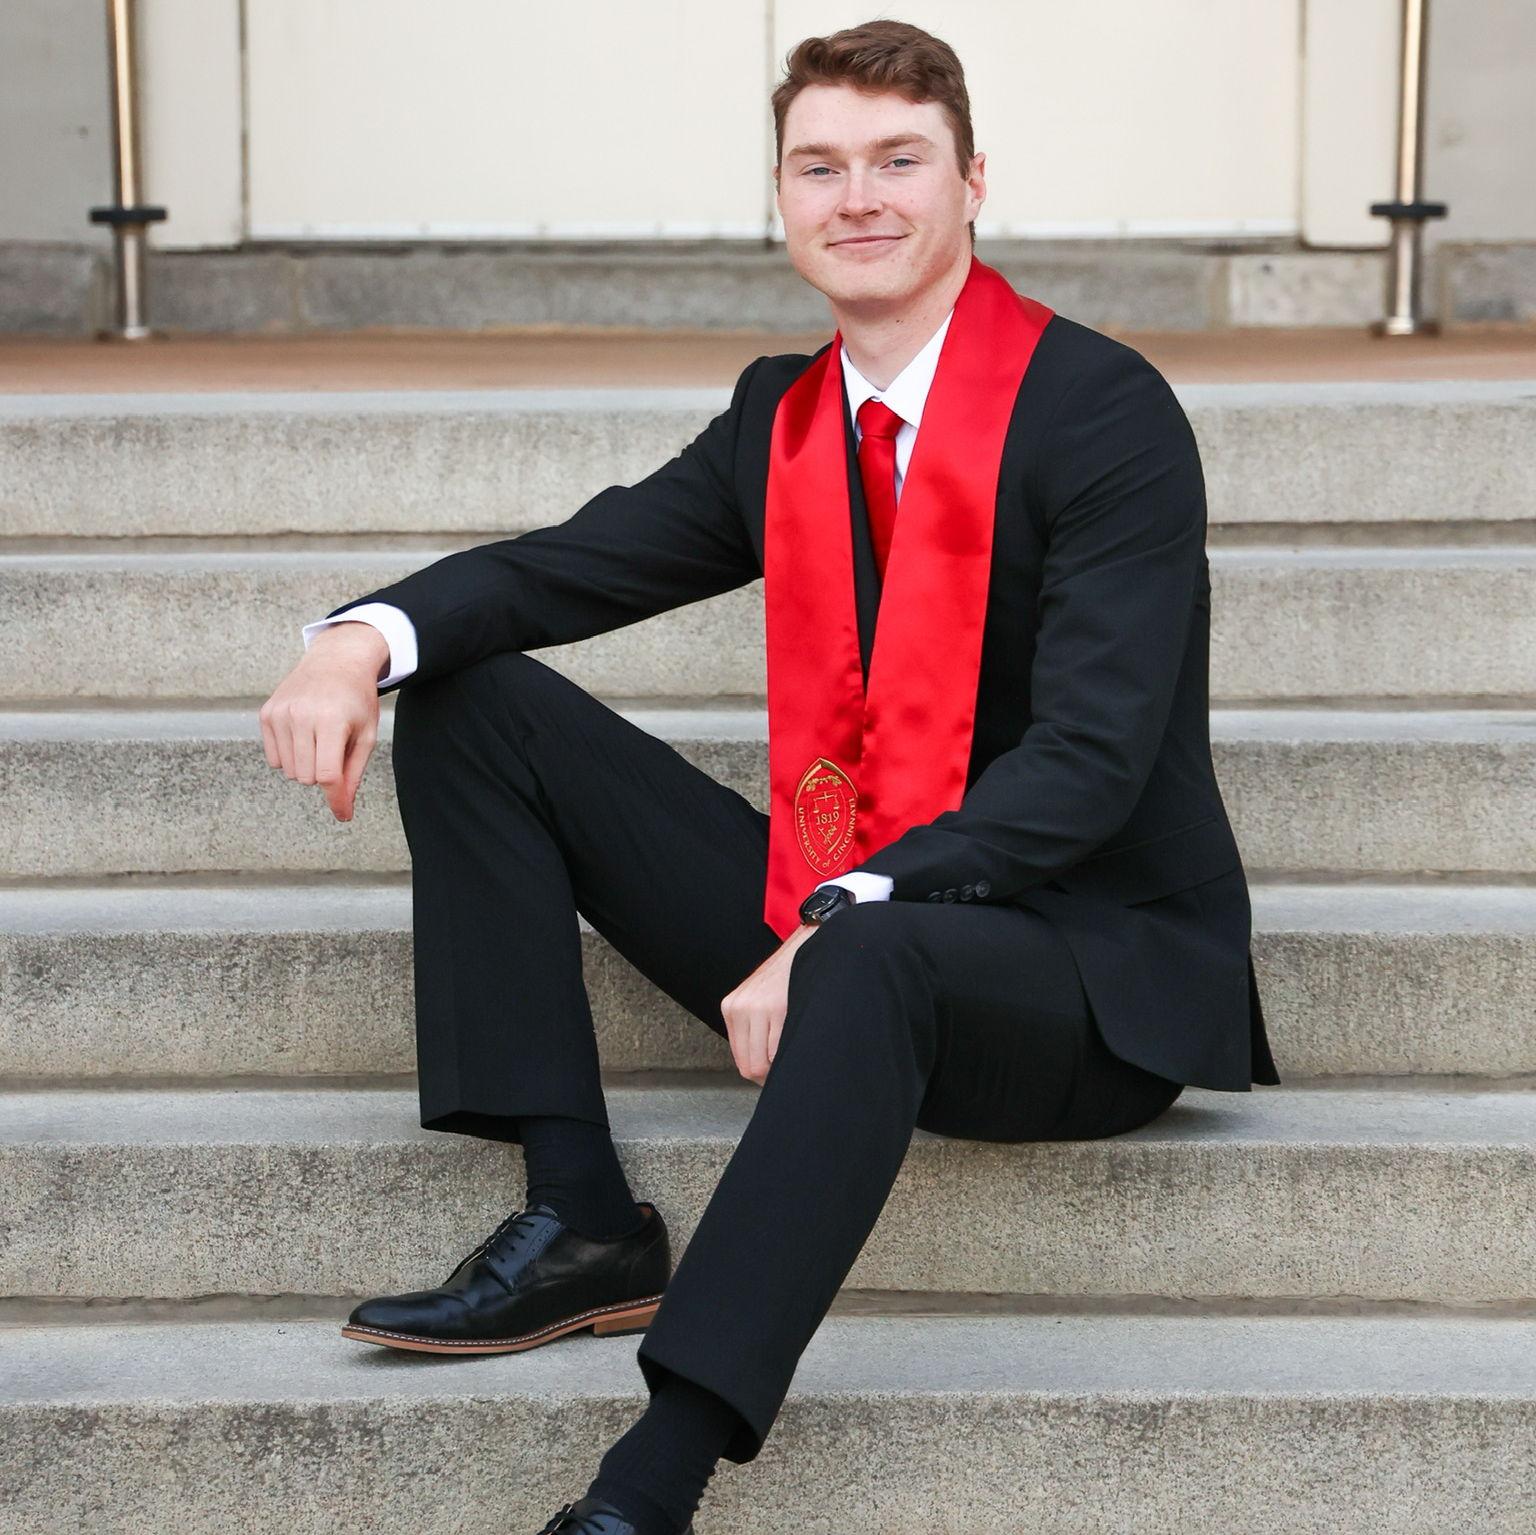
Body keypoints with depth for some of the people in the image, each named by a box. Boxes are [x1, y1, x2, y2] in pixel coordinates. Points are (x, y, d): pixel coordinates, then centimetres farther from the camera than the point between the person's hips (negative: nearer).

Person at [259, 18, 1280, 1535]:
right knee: (470, 699, 1)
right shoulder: (780, 418, 9)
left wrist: (838, 926, -29)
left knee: (872, 965, -42)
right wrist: (364, 638, -16)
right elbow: (568, 566, 6)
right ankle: (579, 1225, -7)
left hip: (1091, 969, -7)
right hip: (831, 934, 7)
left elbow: (1090, 759, -20)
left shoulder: (1105, 411, -12)